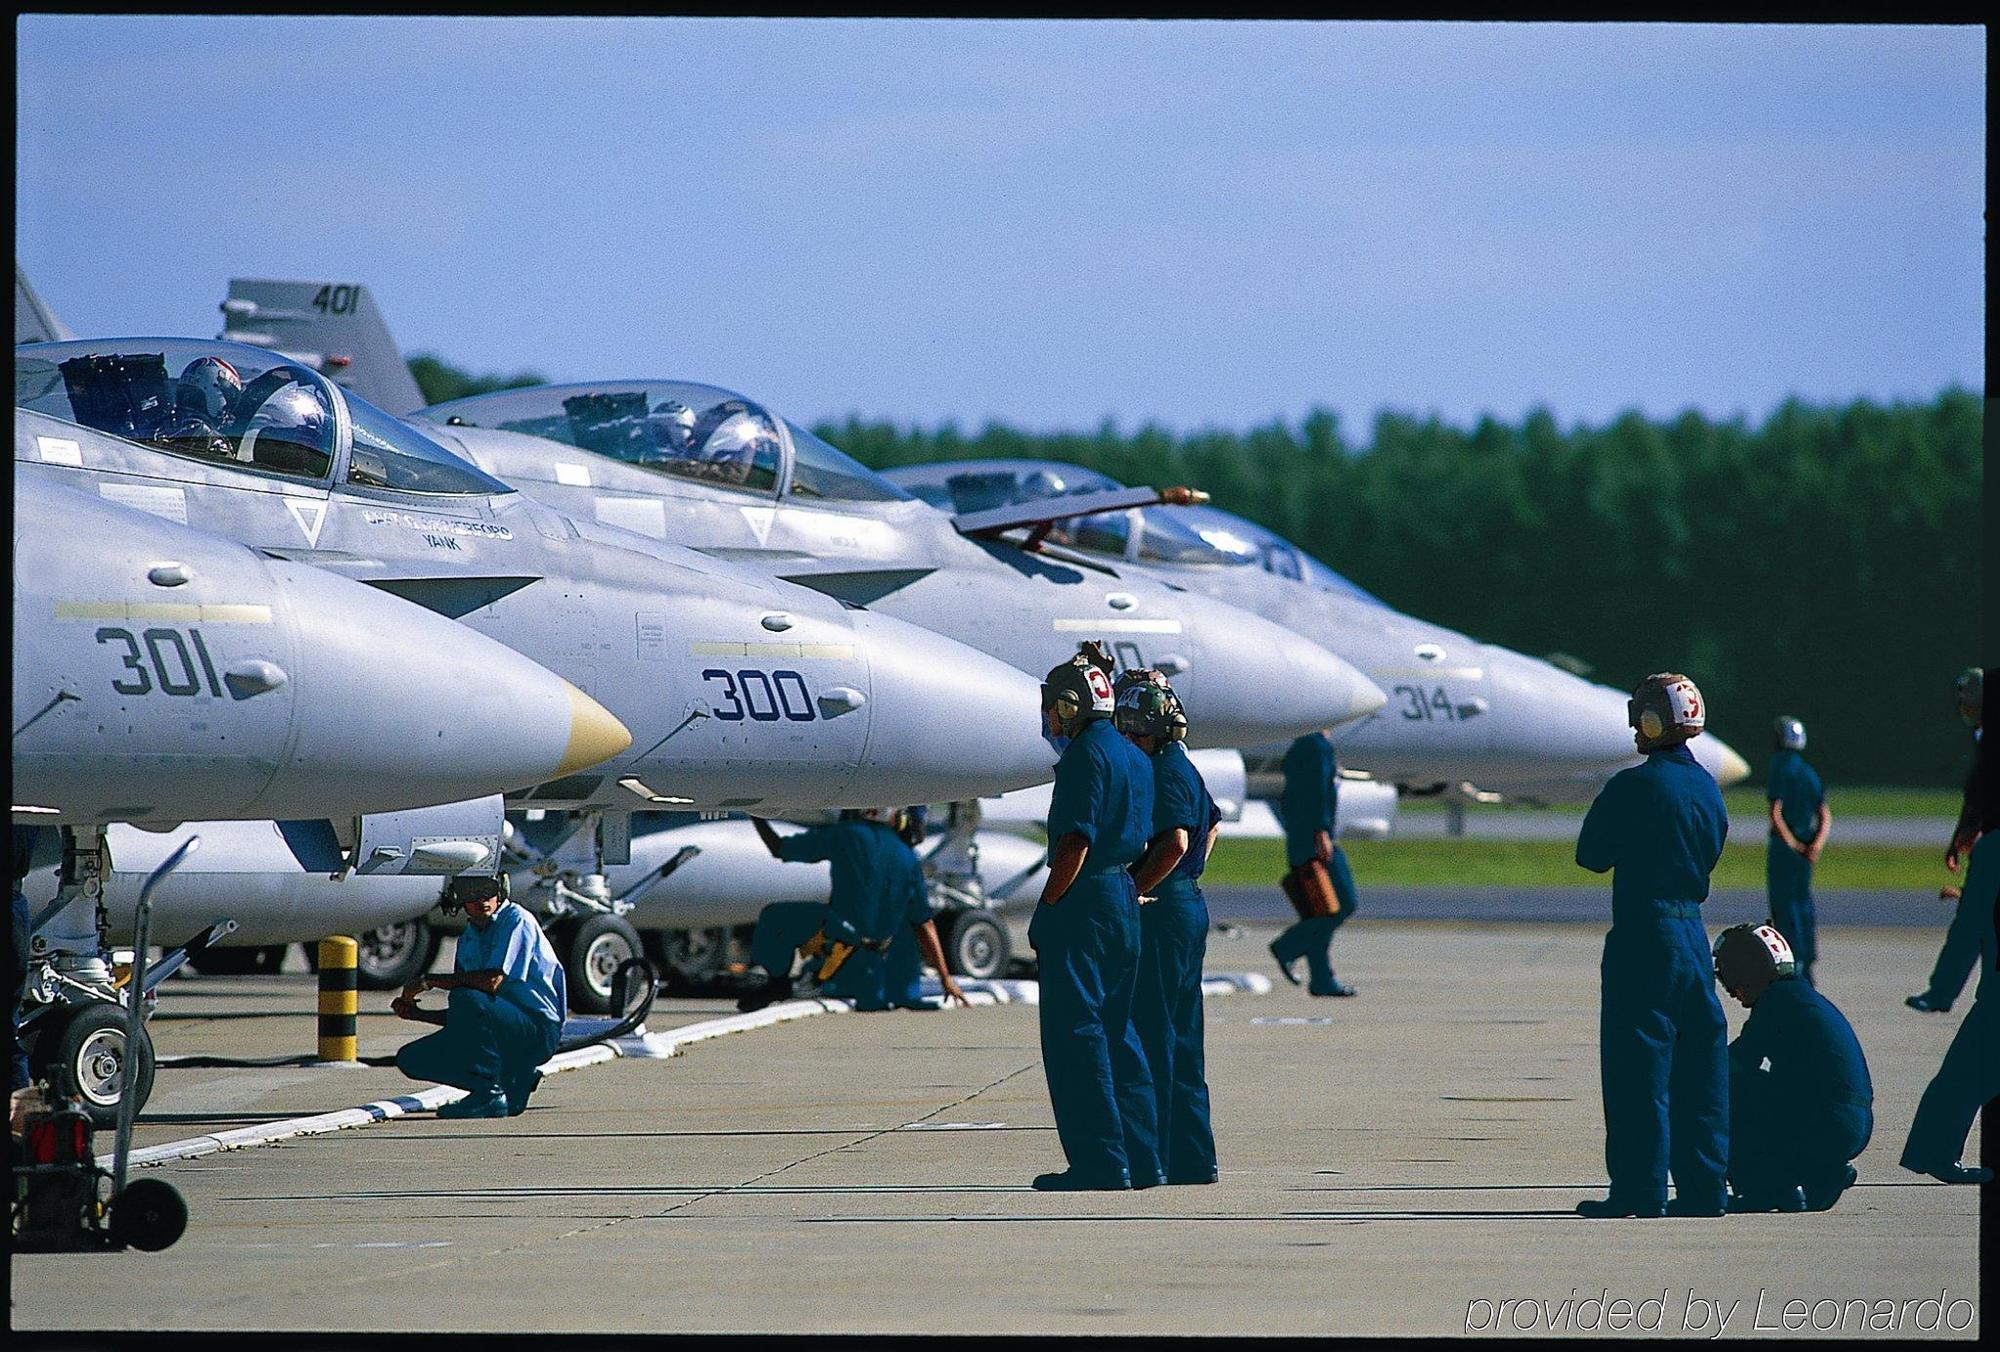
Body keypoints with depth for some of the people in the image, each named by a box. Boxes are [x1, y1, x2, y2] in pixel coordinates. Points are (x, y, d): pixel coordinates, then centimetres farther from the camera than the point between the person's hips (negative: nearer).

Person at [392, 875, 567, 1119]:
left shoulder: (516, 920, -11)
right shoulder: (468, 939, 14)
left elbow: (493, 981, -25)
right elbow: (461, 1017, 16)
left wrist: (430, 981, -17)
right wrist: (417, 1014, 1)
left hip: (539, 1029, -8)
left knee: (466, 998, -33)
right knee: (411, 1059, -2)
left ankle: (490, 1096, -22)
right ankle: (516, 1080, 7)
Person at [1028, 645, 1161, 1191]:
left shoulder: (1085, 756, -12)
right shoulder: (1134, 757, 15)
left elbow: (1075, 845, -18)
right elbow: (1151, 841, 18)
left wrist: (1044, 913, -14)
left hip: (1083, 901, -9)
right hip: (1125, 900, 9)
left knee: (1075, 1032, -5)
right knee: (1117, 1031, 14)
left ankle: (1099, 1161, -8)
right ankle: (1142, 1158, 14)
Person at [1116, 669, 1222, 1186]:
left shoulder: (1162, 773, -15)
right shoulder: (1182, 767, 16)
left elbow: (1175, 841, -26)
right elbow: (1212, 825, 31)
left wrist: (1134, 891, -21)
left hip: (1161, 911, -10)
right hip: (1188, 905, 10)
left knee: (1151, 1037, -8)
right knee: (1181, 1040, 12)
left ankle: (1151, 1156, -8)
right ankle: (1192, 1157, 15)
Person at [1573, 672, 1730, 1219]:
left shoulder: (1634, 786, -13)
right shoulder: (1708, 788, 8)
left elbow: (1591, 855, -5)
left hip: (1642, 937, -7)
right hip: (1693, 935, 7)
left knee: (1638, 1068, -3)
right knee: (1699, 1065, 9)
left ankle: (1639, 1188, -4)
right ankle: (1703, 1187, 11)